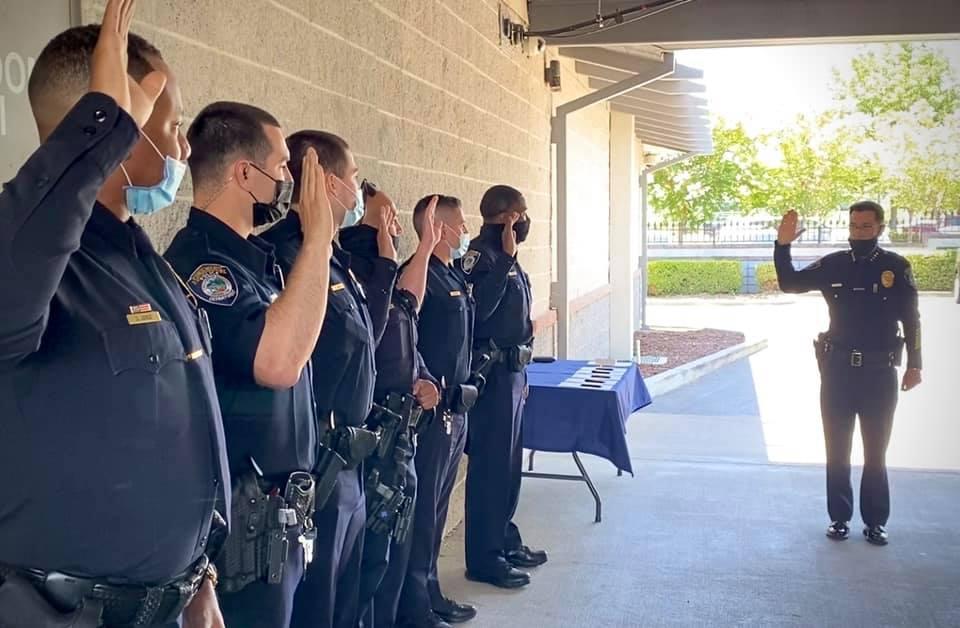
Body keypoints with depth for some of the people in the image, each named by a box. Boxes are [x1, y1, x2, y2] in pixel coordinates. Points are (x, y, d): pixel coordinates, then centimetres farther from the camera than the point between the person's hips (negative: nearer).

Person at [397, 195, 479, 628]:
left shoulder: (456, 278, 15)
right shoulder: (420, 275, -14)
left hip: (455, 410, 9)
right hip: (431, 411, -9)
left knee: (437, 509, 17)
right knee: (421, 511, 0)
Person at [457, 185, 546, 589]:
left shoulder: (507, 259, 15)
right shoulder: (481, 254, -13)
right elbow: (479, 309, -29)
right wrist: (505, 259, -25)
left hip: (513, 372, 9)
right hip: (492, 373, -9)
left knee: (509, 463, 17)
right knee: (490, 465, -4)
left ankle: (505, 540, 29)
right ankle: (484, 558, 5)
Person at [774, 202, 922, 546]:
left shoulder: (896, 267, -3)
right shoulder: (833, 265, 1)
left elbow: (911, 319, 0)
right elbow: (790, 283, 0)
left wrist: (914, 365, -4)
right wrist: (783, 245, -14)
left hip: (879, 372, -2)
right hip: (838, 370, 2)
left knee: (875, 452, 8)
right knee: (837, 450, 9)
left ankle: (876, 522, 18)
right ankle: (839, 517, 20)